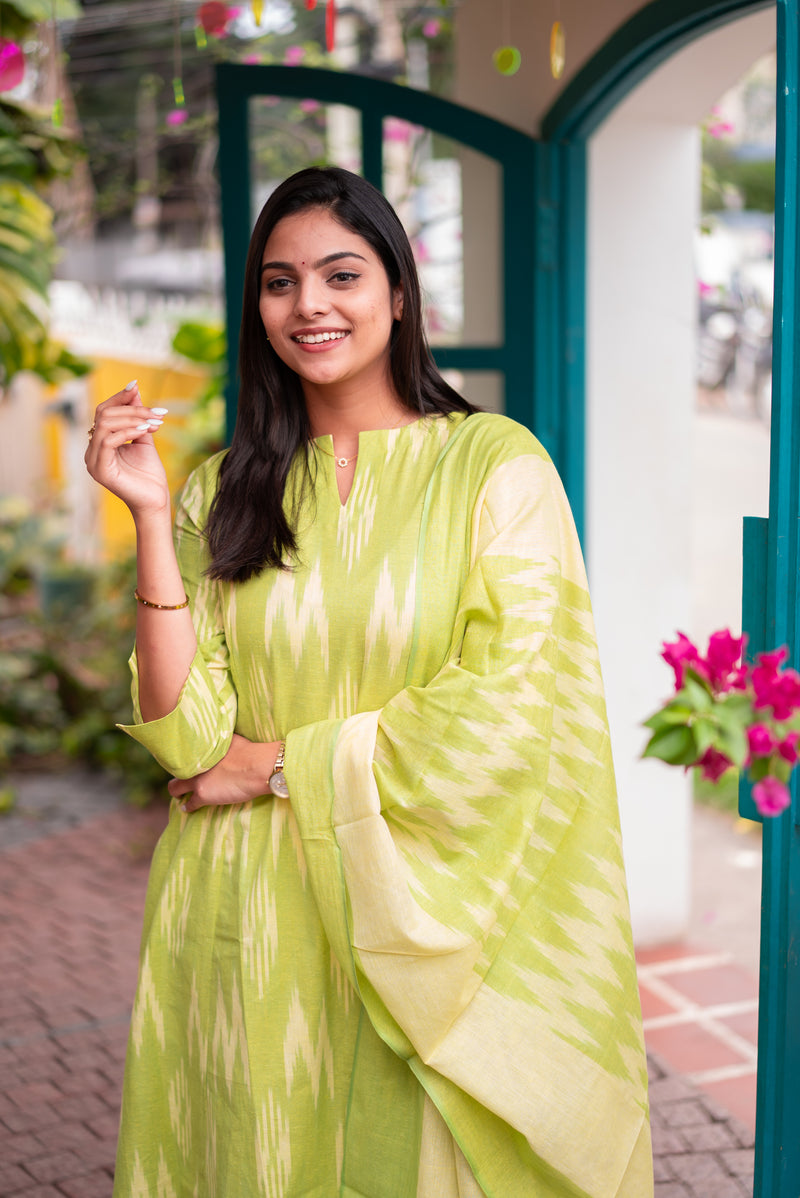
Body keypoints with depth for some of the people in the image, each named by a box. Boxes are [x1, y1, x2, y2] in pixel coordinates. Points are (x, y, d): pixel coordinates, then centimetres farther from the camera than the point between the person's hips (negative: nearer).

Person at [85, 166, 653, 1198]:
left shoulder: (494, 463, -4)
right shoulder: (226, 492, 5)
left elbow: (507, 712, -13)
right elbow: (186, 737, -4)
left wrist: (284, 763, -9)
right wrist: (149, 514, -10)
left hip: (422, 915, -2)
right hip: (251, 927, 3)